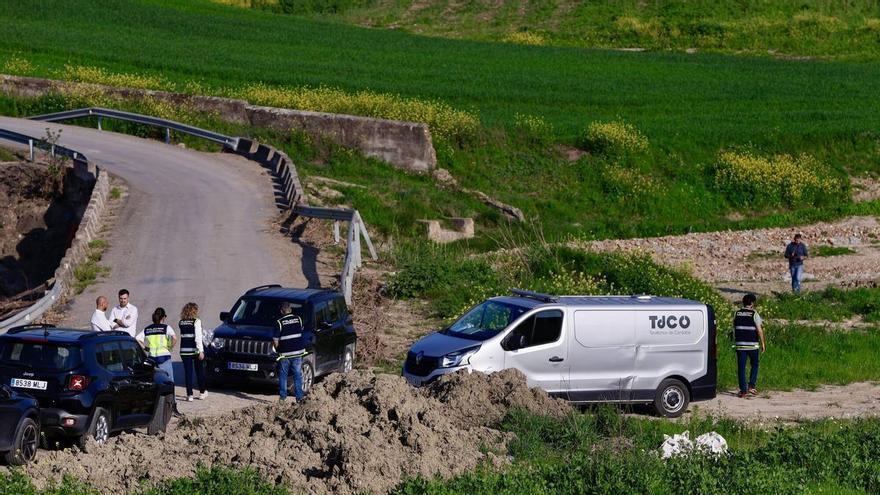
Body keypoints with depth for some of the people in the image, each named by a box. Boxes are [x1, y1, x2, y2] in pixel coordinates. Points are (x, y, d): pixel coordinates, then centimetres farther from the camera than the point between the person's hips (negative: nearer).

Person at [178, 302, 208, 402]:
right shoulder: (196, 321, -10)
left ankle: (189, 395, -2)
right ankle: (202, 392, 24)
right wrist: (201, 351, -17)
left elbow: (182, 335, 7)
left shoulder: (181, 323, 4)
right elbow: (198, 337, -15)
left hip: (184, 351, 3)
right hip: (195, 349, -3)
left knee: (188, 372, 3)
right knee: (200, 371, 14)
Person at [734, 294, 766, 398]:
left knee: (741, 367, 3)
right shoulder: (754, 314, -6)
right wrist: (763, 343, -4)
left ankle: (743, 390, 2)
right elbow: (759, 330, -10)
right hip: (752, 344, -3)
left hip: (740, 344, 3)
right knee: (754, 365, 14)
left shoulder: (737, 314, 6)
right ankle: (751, 386, 3)